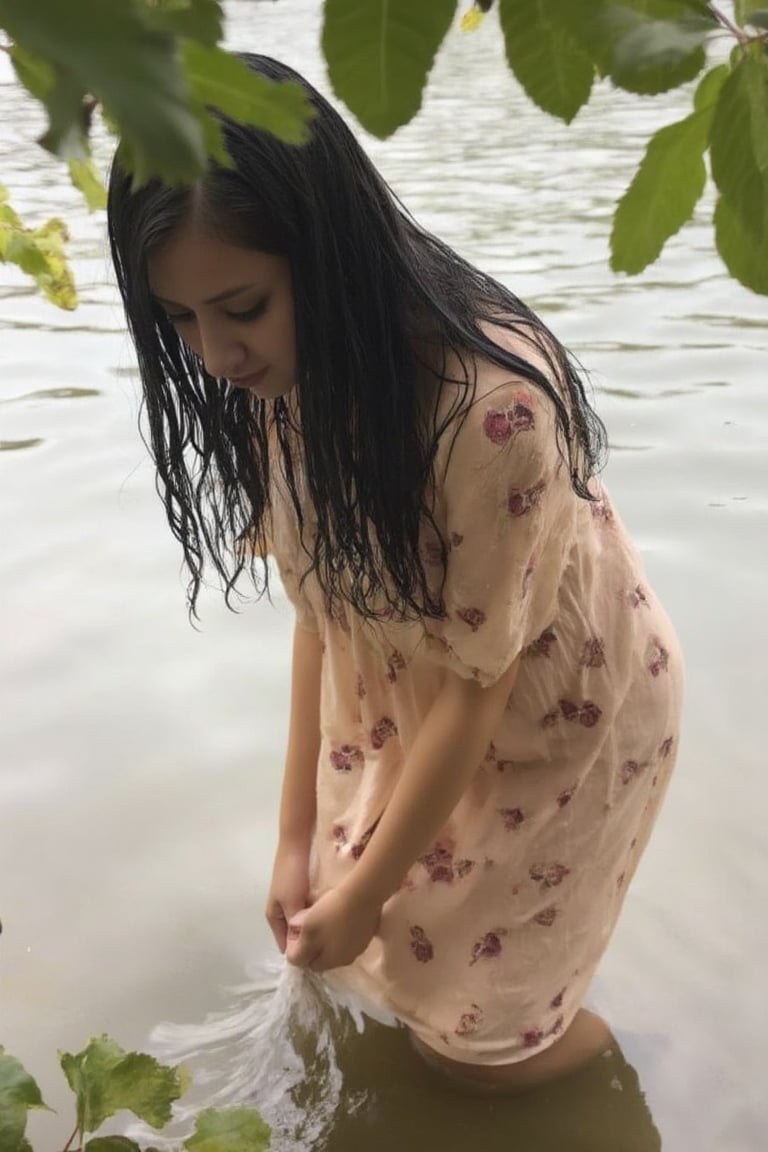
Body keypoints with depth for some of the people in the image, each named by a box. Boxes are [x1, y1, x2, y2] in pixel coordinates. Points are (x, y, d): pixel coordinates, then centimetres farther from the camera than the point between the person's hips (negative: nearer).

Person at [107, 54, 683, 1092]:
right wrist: (298, 835, -4)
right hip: (403, 701, 6)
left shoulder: (489, 406, -36)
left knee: (475, 1038, 12)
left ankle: (592, 1047, 43)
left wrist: (363, 894, -13)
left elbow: (477, 682, -26)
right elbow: (324, 603, -6)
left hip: (560, 716, -5)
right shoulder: (290, 379, -15)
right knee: (394, 956, 20)